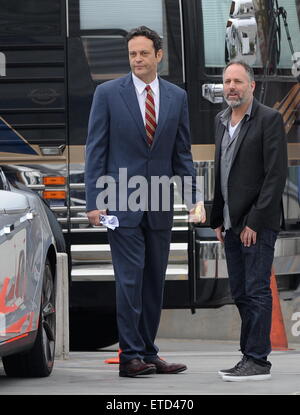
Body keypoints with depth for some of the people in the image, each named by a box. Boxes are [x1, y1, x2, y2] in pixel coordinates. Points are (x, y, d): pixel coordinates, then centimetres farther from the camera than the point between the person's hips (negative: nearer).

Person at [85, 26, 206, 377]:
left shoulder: (177, 97, 9)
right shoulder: (108, 94, 0)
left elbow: (182, 153, 11)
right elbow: (95, 150, -1)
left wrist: (195, 198, 1)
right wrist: (94, 201, -8)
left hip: (159, 204, 4)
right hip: (121, 202, -4)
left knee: (154, 282, 6)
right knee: (130, 279, -8)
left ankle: (147, 353, 12)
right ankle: (130, 356, -6)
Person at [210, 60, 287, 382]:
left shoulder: (269, 119, -9)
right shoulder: (221, 121, 14)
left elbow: (276, 174, -14)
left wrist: (255, 221, -16)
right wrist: (217, 220, 13)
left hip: (258, 222, -7)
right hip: (232, 223, 7)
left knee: (256, 291, -7)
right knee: (241, 294, 9)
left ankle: (258, 361, -6)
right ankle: (249, 355, 14)